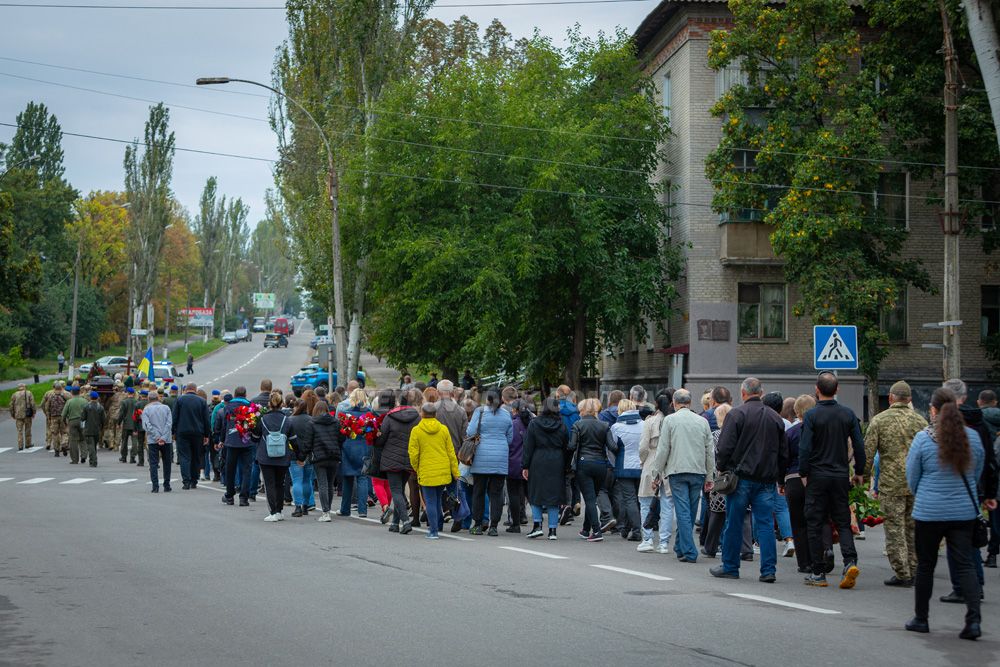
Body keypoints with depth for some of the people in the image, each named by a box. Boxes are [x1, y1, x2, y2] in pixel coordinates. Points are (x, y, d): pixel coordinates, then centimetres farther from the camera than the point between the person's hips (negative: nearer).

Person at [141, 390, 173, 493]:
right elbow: (169, 423, -5)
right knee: (167, 463, 11)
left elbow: (146, 425, -9)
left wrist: (156, 437, -10)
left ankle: (155, 486, -8)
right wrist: (163, 437, -10)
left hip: (152, 441, -1)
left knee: (153, 464, 1)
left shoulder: (146, 409, 1)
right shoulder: (166, 408, 4)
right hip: (166, 441, 1)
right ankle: (166, 486, 12)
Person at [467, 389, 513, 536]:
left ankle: (477, 525, 9)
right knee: (496, 493, 4)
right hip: (500, 458, 2)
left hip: (482, 457, -2)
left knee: (478, 491, 7)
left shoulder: (480, 412, -4)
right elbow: (510, 438, 12)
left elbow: (470, 432, -7)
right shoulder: (506, 415, 6)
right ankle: (493, 526, 1)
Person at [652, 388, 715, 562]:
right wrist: (709, 476, 17)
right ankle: (680, 548, 24)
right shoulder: (702, 421, 8)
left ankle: (689, 552, -12)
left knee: (683, 512, -5)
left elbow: (663, 449, -3)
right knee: (690, 512, 13)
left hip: (677, 471, -3)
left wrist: (657, 472, 6)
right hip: (698, 472, 3)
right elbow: (710, 451, 10)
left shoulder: (670, 420, -2)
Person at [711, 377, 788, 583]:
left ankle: (730, 567, 12)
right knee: (765, 525, 3)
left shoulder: (736, 414, -6)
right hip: (767, 480, 4)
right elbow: (784, 452, 14)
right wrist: (779, 477, 20)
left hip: (742, 477, -4)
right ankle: (768, 570, -2)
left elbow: (725, 447, -11)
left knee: (734, 524, 5)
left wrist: (721, 468, 4)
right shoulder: (775, 417, 10)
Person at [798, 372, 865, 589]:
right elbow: (859, 445, 3)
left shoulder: (812, 415, -9)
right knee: (843, 522, 10)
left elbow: (805, 448, -13)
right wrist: (859, 472, 13)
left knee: (815, 524, 4)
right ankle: (850, 561, -12)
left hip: (817, 476, -3)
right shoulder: (848, 414, 2)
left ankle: (818, 573, 5)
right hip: (841, 477, 3)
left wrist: (803, 474, -2)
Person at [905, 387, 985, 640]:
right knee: (965, 564, 3)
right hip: (964, 512, 2)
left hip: (929, 512, -2)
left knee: (925, 565, 11)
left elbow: (912, 477, 0)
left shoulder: (923, 438, -11)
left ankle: (921, 619, 21)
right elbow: (977, 474, 11)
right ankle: (973, 620, -11)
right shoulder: (972, 437, -2)